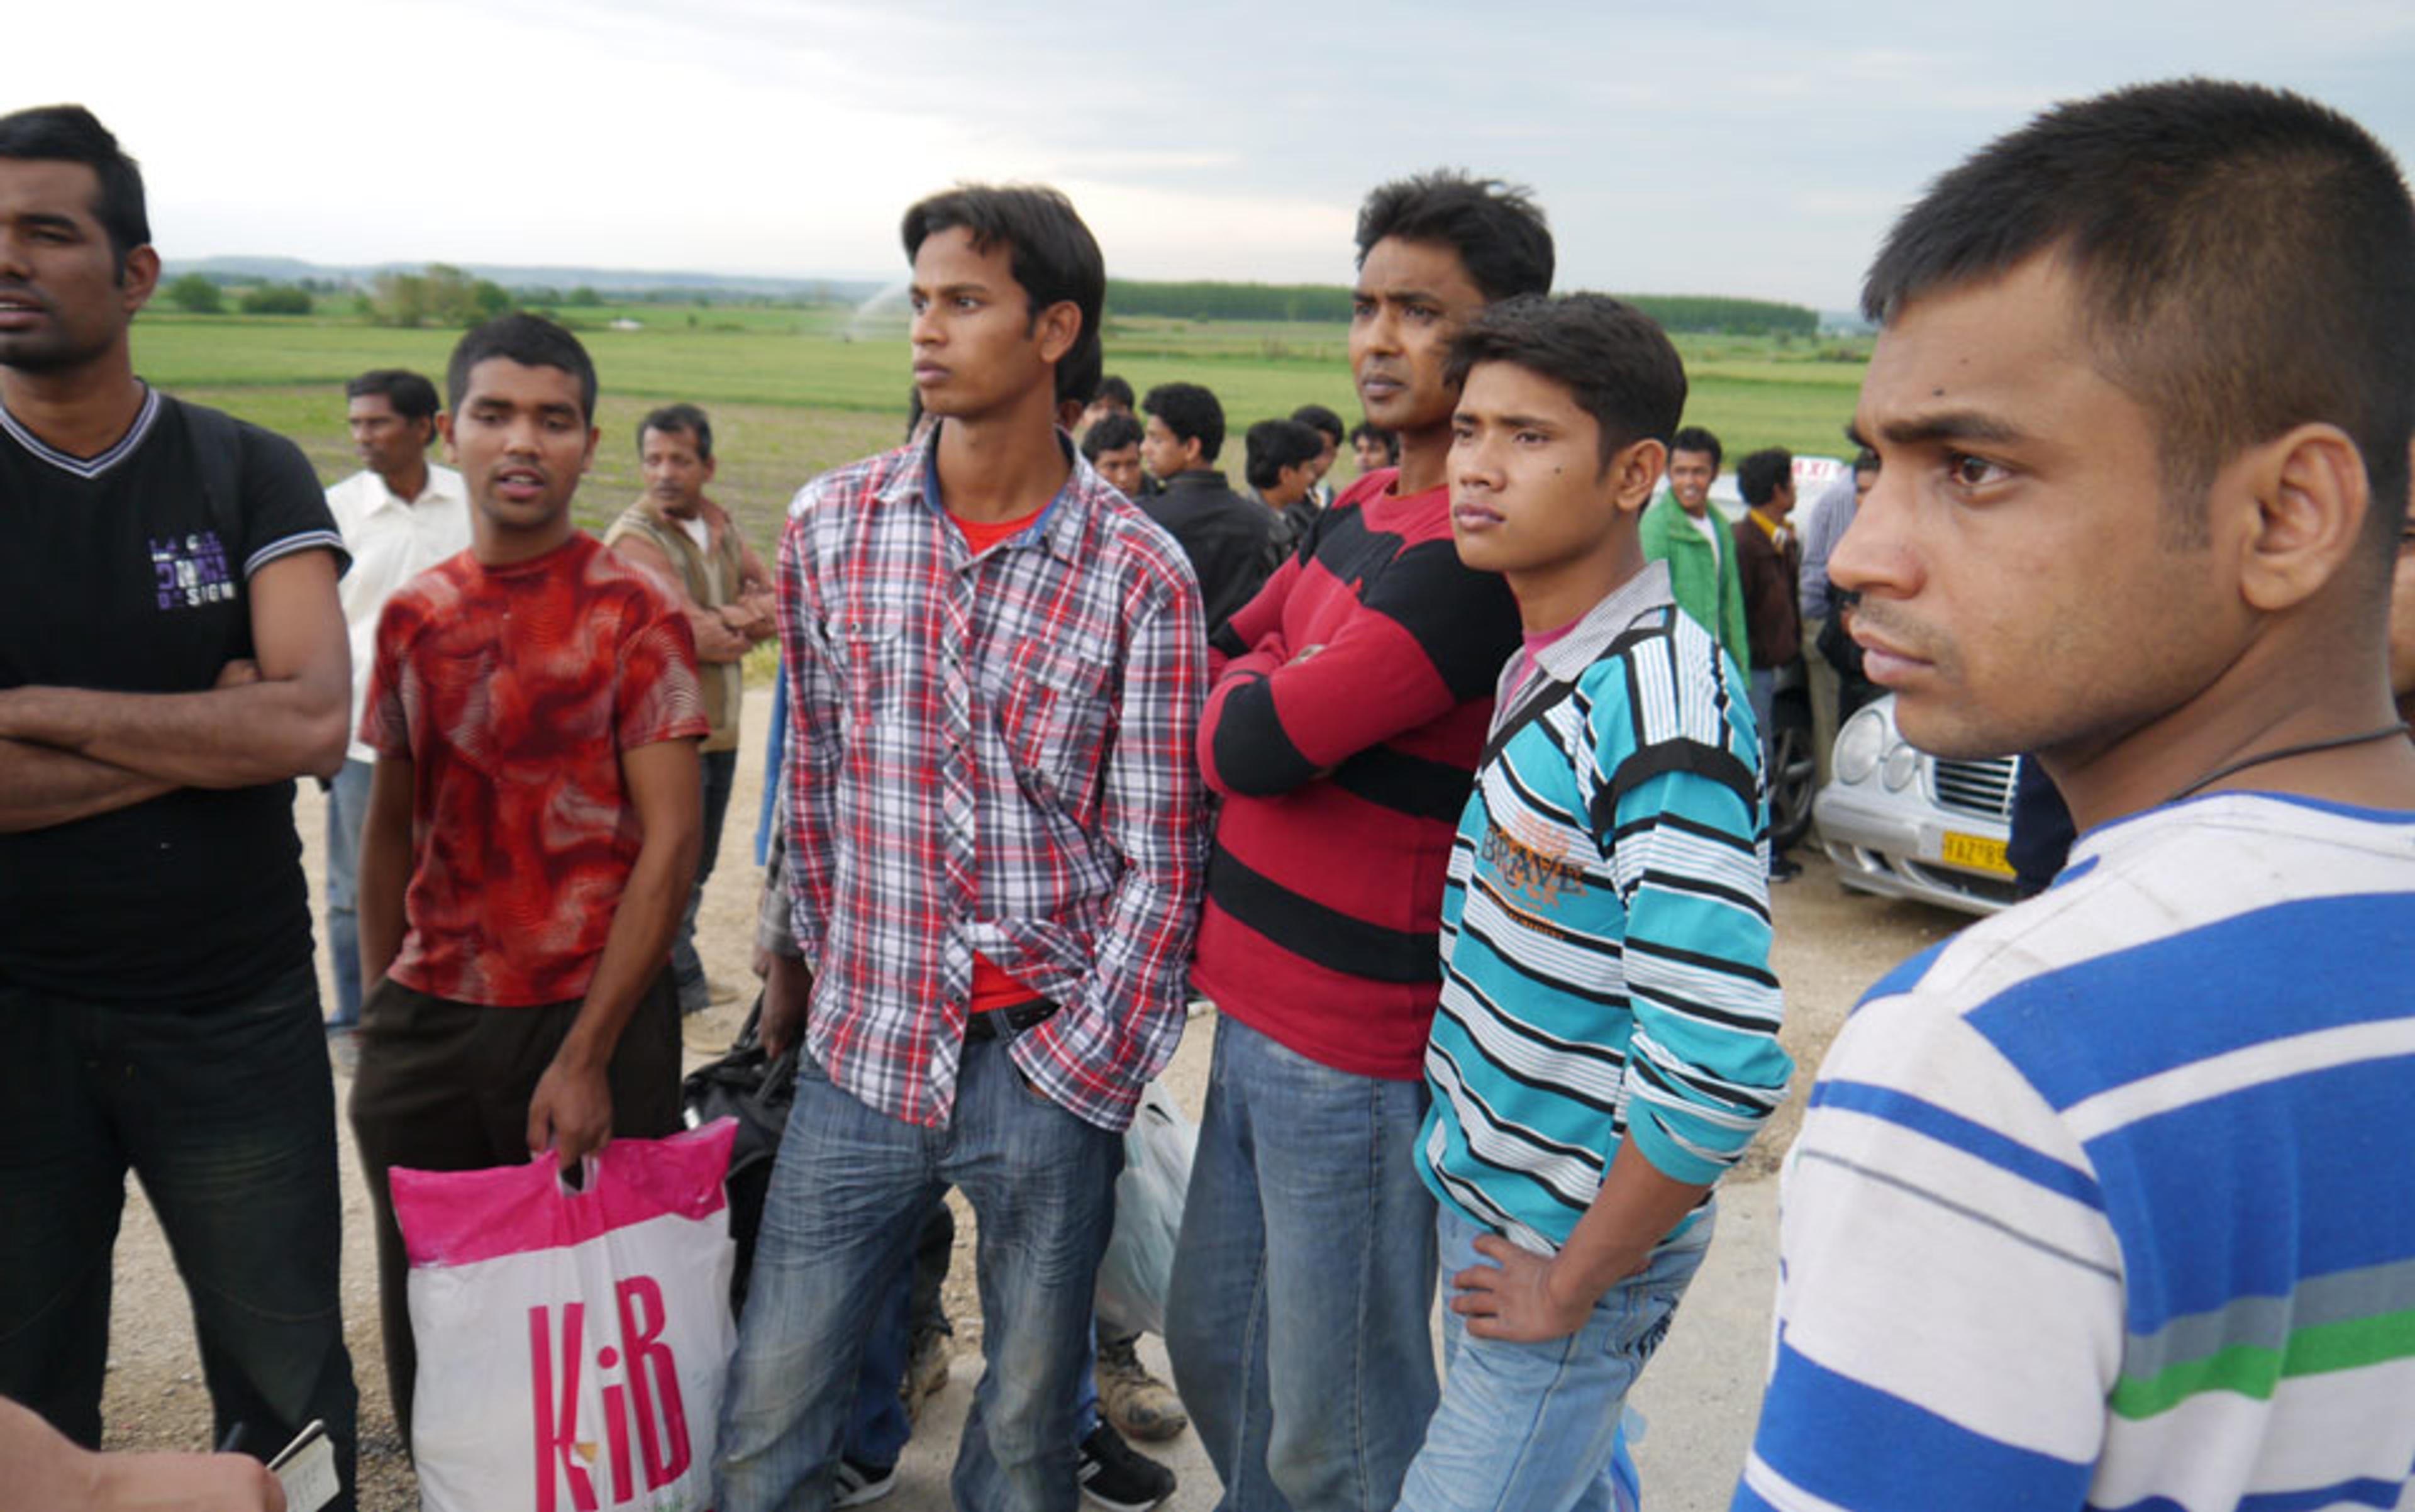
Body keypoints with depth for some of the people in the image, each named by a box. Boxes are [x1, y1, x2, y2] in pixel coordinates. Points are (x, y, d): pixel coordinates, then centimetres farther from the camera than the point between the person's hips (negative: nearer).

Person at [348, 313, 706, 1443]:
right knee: (426, 1329, 13)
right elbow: (389, 826, 13)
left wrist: (587, 1056, -14)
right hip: (428, 1016, 4)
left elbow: (670, 843, -11)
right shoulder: (415, 615, 6)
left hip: (591, 1018, -4)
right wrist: (380, 1013, 8)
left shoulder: (633, 614, -7)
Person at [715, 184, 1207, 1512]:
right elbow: (814, 775, 11)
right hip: (862, 1049, 3)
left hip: (1048, 1061, -2)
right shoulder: (832, 524, 2)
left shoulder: (1138, 574, -8)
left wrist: (1081, 1072, -8)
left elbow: (1158, 862, -6)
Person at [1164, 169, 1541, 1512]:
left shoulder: (1480, 554, -21)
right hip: (1255, 1003, 9)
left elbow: (1253, 745, -22)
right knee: (1213, 1349, 23)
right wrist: (1269, 693, -3)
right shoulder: (1358, 515, 10)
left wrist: (1251, 693, -1)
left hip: (1352, 1046, -9)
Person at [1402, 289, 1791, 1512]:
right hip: (1480, 1190, 8)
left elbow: (1721, 1064, -29)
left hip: (1572, 1240, -8)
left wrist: (1572, 1282, -17)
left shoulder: (1663, 704, -25)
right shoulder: (1535, 667, 4)